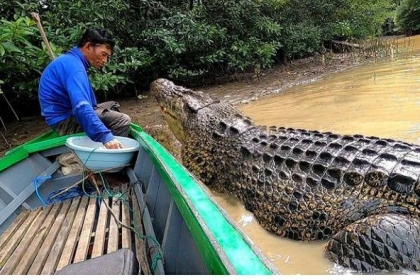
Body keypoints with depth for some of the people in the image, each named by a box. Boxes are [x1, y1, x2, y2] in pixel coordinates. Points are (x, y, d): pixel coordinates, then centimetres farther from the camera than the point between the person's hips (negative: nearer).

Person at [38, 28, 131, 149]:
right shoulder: (73, 65, -21)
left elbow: (86, 102, 13)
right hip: (64, 120, -11)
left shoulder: (72, 60, 12)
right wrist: (105, 136, -47)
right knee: (123, 120, -22)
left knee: (113, 106, 21)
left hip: (68, 113, 11)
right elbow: (81, 107, -37)